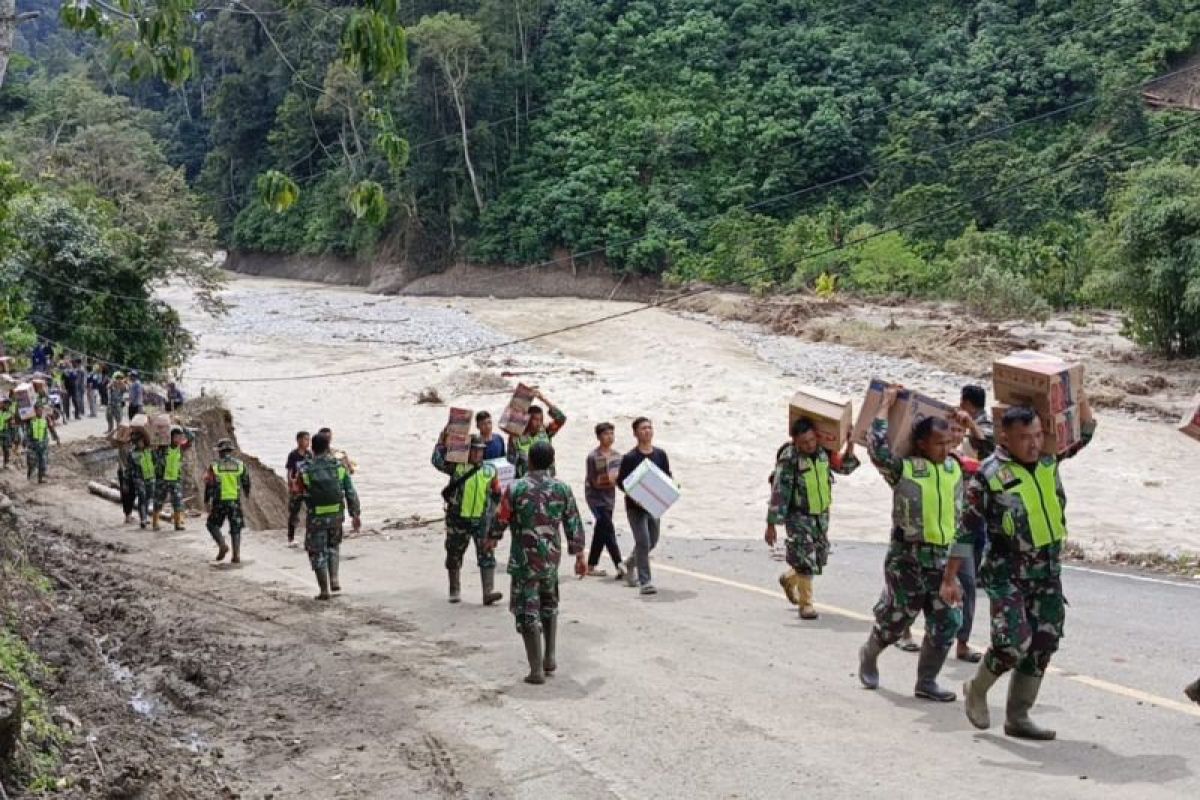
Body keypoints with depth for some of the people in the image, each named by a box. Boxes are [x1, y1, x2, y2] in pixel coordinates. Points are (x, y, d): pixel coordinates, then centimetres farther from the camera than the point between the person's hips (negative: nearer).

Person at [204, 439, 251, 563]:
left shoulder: (215, 466, -4)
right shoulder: (240, 465, 3)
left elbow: (209, 485, -4)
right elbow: (246, 483, 10)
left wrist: (207, 501, 5)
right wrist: (247, 494, 29)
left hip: (219, 502, -2)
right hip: (235, 501, 2)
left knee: (213, 524, 17)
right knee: (235, 529, 9)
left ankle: (222, 545, -4)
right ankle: (236, 555, 2)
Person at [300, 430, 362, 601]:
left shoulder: (305, 469, -11)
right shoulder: (339, 466, -6)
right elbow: (351, 493, -3)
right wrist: (356, 514, 4)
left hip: (316, 518, -3)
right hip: (336, 515, 3)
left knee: (317, 552, 10)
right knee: (333, 546, 25)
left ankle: (324, 590, 8)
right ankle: (334, 580, 13)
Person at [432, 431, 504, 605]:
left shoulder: (490, 470, 6)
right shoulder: (456, 466, -1)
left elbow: (496, 496, 13)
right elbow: (438, 461, -15)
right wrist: (442, 440, -17)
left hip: (482, 521, 1)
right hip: (458, 520, -1)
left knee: (487, 556, -9)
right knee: (454, 556, 10)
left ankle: (489, 592, -11)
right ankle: (455, 591, 26)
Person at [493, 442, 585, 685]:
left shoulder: (516, 488, -10)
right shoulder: (563, 489, -1)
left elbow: (501, 519, -2)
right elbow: (574, 525, 2)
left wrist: (492, 538, 19)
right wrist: (579, 556, 10)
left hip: (524, 559, -4)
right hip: (552, 558, 4)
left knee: (528, 612, 1)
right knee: (549, 604, 25)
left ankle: (537, 670, 0)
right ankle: (550, 657, 23)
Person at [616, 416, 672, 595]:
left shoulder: (660, 454, 4)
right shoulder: (630, 458, -11)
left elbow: (668, 477, 11)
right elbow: (621, 481, -7)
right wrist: (633, 495, -22)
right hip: (635, 506, -6)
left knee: (652, 541, 17)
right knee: (643, 542, -11)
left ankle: (630, 563, 44)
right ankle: (645, 582, -5)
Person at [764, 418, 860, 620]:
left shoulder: (823, 451, -6)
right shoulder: (789, 459, -22)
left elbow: (844, 467, 11)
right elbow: (778, 493, -20)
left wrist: (850, 445, -7)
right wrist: (771, 525, -20)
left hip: (822, 514, 6)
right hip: (799, 515, -6)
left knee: (820, 558, 15)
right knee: (805, 559, -11)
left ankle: (789, 579, 41)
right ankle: (806, 604, 3)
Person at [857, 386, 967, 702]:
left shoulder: (953, 470, 9)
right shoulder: (903, 468, -9)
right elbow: (877, 445, -27)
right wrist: (886, 405, -16)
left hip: (941, 559, 5)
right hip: (907, 557, -5)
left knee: (947, 621, 0)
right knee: (895, 617, 5)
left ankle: (926, 682, 13)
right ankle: (869, 654, 35)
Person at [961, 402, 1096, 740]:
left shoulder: (1049, 460, 4)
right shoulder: (990, 474, -13)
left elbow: (1082, 438, 23)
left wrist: (1084, 408, 1)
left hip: (1049, 572, 6)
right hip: (1008, 575, -6)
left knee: (1043, 646, 7)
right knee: (1013, 642, -14)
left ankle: (1018, 718, 19)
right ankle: (976, 690, 15)